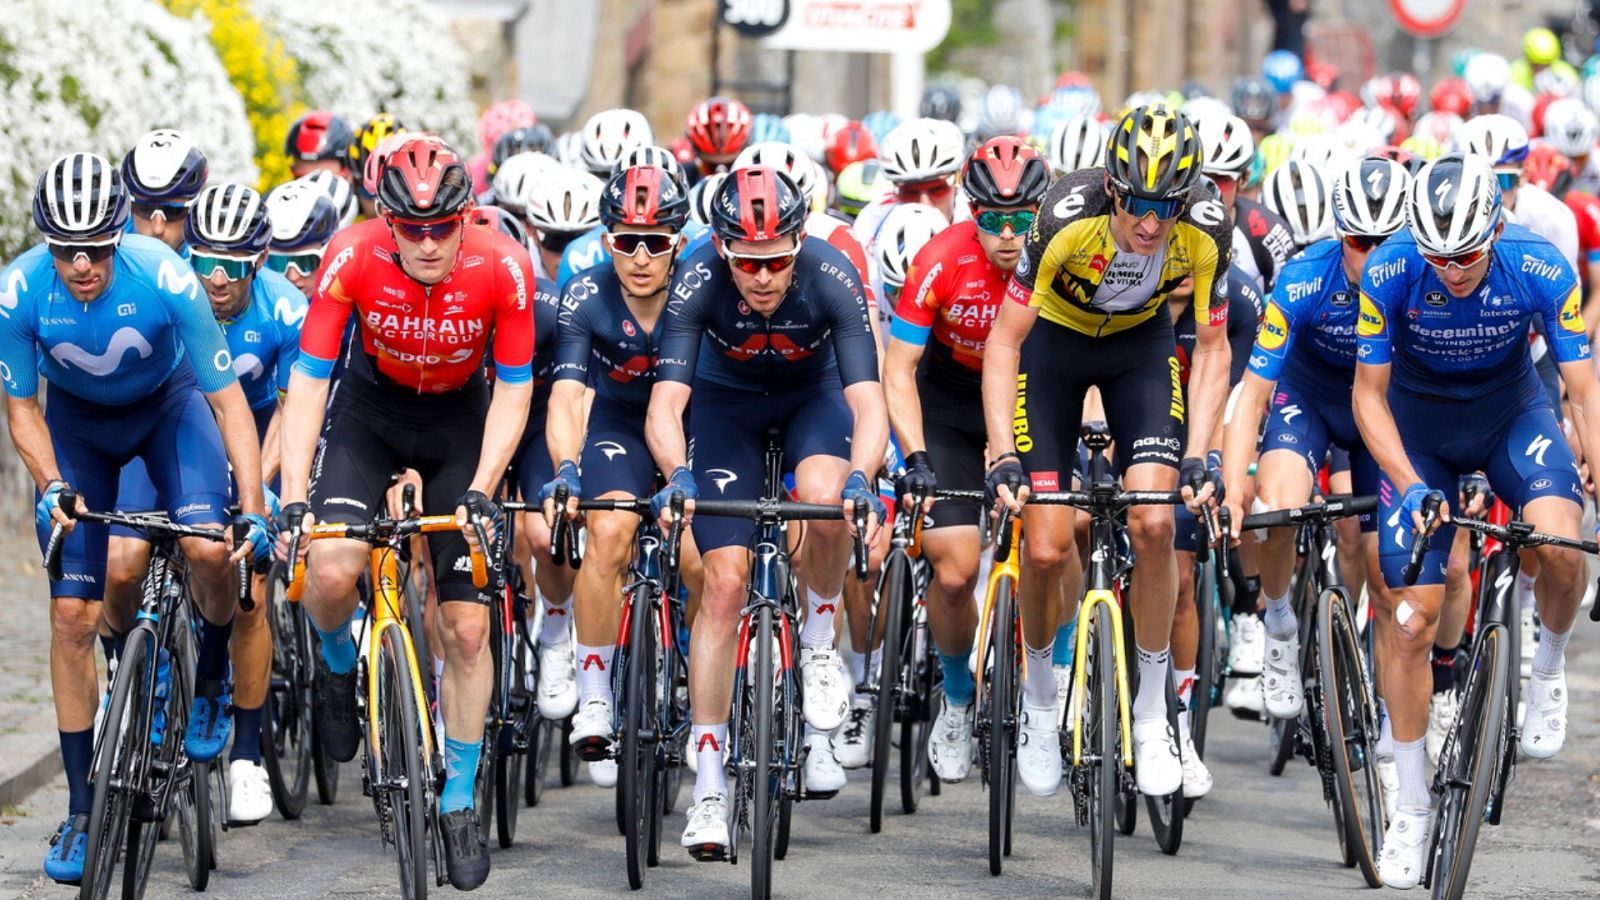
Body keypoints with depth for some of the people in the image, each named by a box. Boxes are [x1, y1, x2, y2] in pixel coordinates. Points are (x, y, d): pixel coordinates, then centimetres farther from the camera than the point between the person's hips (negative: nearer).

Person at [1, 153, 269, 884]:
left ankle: (214, 673, 5)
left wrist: (254, 512, -30)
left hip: (167, 403, -1)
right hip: (77, 419, 1)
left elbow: (228, 399, -24)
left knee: (207, 547, -28)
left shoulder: (164, 278, -33)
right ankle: (82, 811, 3)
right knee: (72, 614, -7)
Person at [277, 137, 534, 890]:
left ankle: (458, 803, 11)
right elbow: (308, 380, -24)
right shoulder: (353, 258, -28)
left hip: (460, 419, 0)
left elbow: (513, 391, -16)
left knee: (467, 626, -4)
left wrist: (479, 490, -28)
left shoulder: (502, 268, -27)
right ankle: (337, 664, 11)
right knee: (332, 569, -26)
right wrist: (294, 499, -32)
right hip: (371, 410, 0)